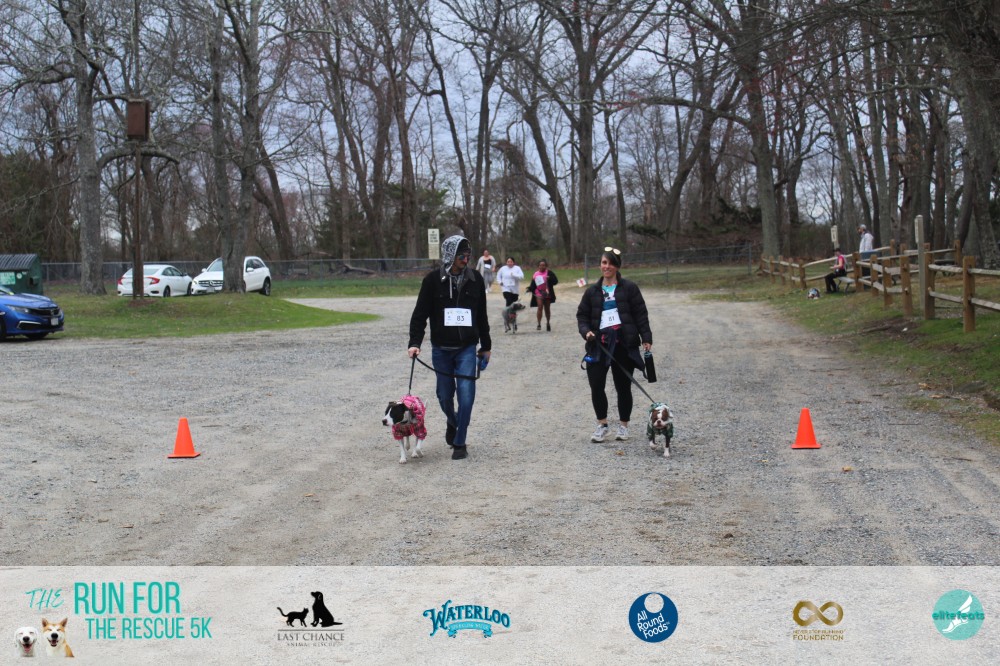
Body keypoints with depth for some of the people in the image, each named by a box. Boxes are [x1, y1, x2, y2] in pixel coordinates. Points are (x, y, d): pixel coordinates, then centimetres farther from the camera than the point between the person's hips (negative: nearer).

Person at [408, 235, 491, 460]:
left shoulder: (475, 279, 1)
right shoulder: (433, 280, -6)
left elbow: (482, 316, 11)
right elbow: (420, 314, -4)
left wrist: (485, 346, 15)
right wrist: (415, 343, -16)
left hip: (467, 348, 0)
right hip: (441, 349, 0)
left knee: (466, 393, -10)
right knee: (445, 395, 9)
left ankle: (459, 443, 1)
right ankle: (452, 422, 42)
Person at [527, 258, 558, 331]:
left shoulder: (549, 273, 1)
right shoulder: (536, 274, 7)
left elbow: (556, 281, -6)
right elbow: (533, 285, 11)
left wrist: (549, 279, -22)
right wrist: (529, 289, -5)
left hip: (547, 294, 0)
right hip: (539, 293, 0)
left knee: (547, 308, 11)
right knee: (540, 307, -15)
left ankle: (548, 323, 27)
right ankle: (539, 324, -14)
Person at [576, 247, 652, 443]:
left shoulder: (629, 288, 1)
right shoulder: (592, 291, 10)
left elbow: (640, 314, 0)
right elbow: (582, 315, 13)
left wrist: (646, 338, -6)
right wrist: (586, 331, -6)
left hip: (623, 344, -2)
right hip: (599, 344, 2)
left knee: (623, 386, 6)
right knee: (596, 385, -4)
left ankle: (623, 425, 22)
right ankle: (602, 425, 13)